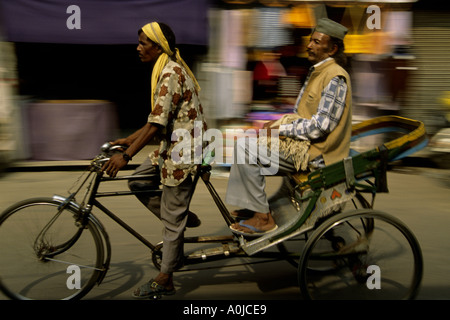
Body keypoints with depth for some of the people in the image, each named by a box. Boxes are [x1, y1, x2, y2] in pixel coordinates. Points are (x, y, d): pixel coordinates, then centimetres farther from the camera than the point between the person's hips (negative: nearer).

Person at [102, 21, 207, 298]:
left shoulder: (170, 74, -18)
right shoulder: (172, 69, 13)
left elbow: (157, 124, -25)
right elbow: (157, 119, 16)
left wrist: (126, 156, -25)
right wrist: (129, 140, 15)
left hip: (183, 150, -10)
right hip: (174, 146, 10)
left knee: (173, 217, 0)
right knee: (138, 182, 13)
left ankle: (164, 281, 12)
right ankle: (184, 220, 19)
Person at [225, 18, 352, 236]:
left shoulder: (335, 78, -17)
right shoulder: (317, 72, 16)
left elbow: (321, 126, -23)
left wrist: (282, 129, -17)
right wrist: (276, 123, 5)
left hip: (315, 153, -11)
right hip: (306, 144, 11)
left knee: (246, 148, -18)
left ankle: (263, 218, -12)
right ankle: (251, 207, 10)